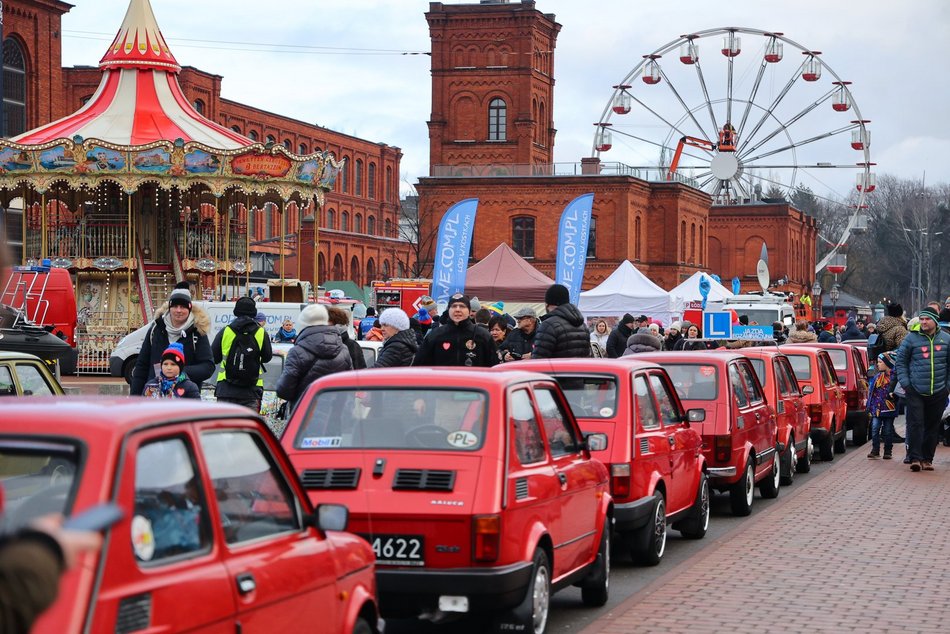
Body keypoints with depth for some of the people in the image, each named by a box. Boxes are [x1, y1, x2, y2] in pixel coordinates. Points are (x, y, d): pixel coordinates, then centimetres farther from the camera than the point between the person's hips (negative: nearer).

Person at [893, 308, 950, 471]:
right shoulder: (911, 338, 0)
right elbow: (900, 361, 5)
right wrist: (905, 383, -3)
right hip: (915, 391, -2)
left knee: (933, 427, 7)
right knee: (915, 424, -9)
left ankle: (927, 459, 14)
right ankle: (915, 458, -8)